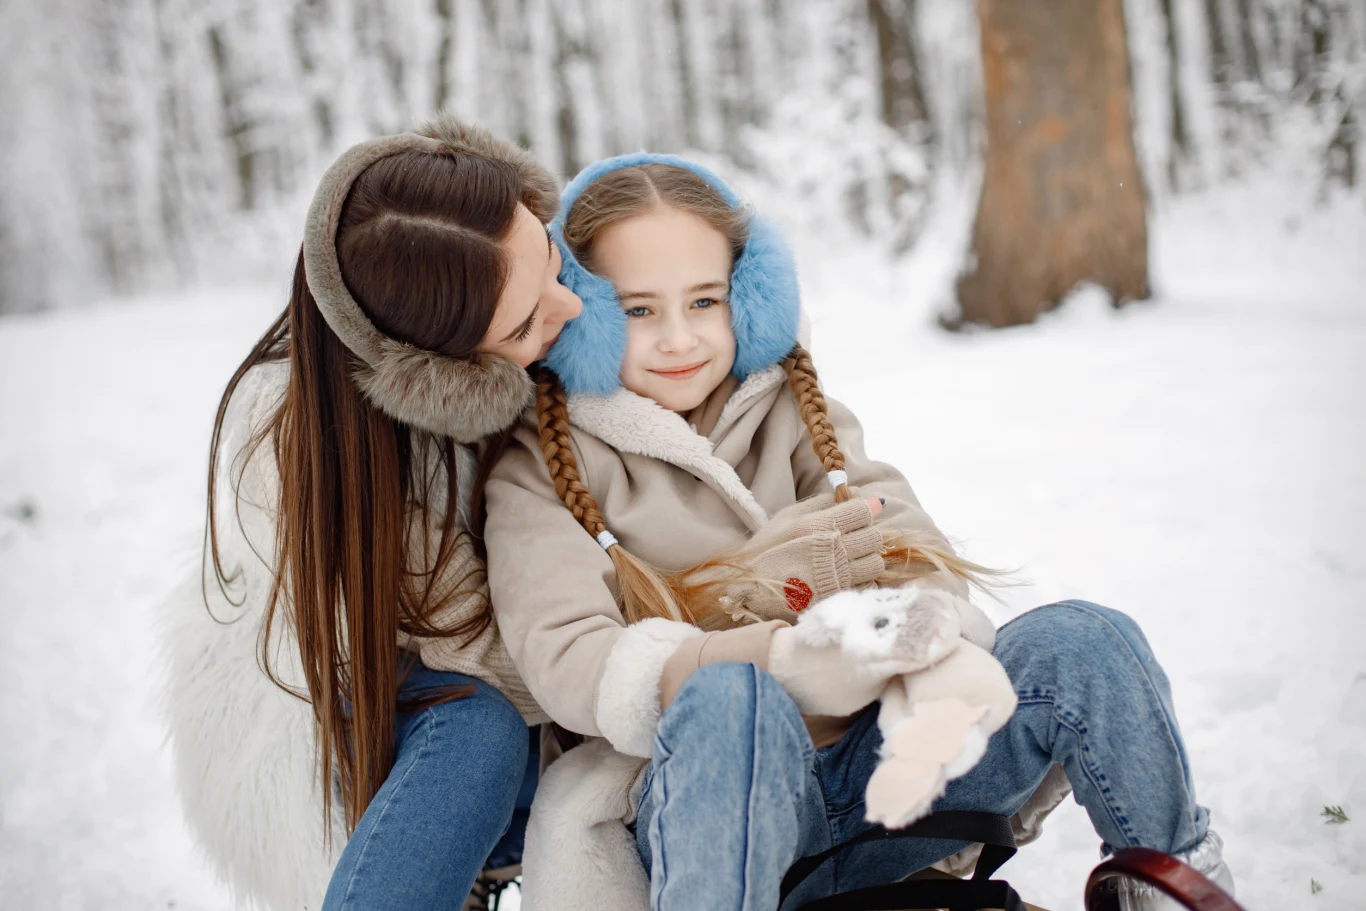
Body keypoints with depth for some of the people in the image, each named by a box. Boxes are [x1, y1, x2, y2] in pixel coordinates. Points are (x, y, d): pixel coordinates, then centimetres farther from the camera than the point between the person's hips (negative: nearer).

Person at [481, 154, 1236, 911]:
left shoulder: (790, 410, 12)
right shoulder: (537, 472, 0)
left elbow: (910, 550, -2)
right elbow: (565, 663, -17)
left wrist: (933, 637, -29)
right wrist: (782, 661, -34)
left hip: (869, 771, 4)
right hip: (703, 815, -4)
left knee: (1080, 641, -16)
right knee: (729, 698, -38)